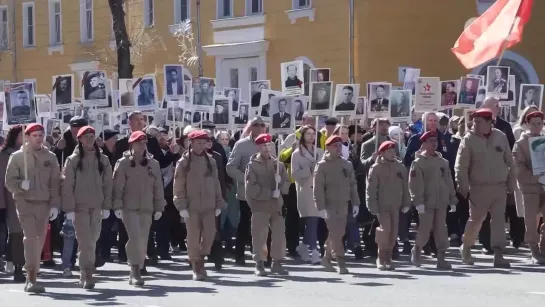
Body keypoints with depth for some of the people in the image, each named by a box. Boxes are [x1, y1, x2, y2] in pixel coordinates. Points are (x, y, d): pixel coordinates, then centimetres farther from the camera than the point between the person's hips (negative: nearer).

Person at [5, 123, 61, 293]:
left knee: (40, 239, 6)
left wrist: (54, 205, 1)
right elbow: (9, 181, 1)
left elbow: (55, 183, 9)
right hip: (24, 202, -3)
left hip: (43, 203, 3)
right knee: (30, 237, -16)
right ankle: (31, 277, -20)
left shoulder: (50, 157, 10)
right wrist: (21, 184, -20)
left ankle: (31, 278, 17)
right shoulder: (17, 156, 4)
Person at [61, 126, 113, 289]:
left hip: (96, 207, 3)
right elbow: (67, 185, -4)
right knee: (85, 242, -9)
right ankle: (87, 275, -8)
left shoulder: (103, 160, 8)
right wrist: (69, 208, -10)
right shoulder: (73, 160, -1)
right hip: (79, 207, -3)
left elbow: (107, 184, 8)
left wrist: (106, 206, 1)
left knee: (92, 240, 6)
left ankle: (85, 274, 18)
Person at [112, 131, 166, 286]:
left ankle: (136, 272, 17)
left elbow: (158, 187, 11)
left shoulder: (153, 164, 9)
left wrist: (159, 207, 7)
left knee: (143, 241, 6)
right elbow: (117, 186, -4)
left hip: (146, 209, 4)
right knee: (135, 237, -19)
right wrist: (117, 206, -10)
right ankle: (135, 270, -15)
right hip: (129, 208, -4)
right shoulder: (123, 163, -1)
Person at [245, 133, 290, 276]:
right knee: (259, 236, -2)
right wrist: (270, 193, -14)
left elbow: (286, 184, 9)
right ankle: (260, 264, 7)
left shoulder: (278, 164, 11)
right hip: (260, 205, -4)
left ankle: (277, 263, 13)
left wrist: (280, 183, -14)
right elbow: (251, 187, -10)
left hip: (276, 205, 4)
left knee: (279, 234, 3)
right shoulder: (252, 165, -2)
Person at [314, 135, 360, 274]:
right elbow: (318, 188, -10)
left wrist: (355, 203, 6)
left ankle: (327, 258, 27)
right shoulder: (322, 165, -5)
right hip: (330, 205, -5)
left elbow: (352, 185, 13)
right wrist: (321, 207, -17)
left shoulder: (347, 165, 11)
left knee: (338, 233, 9)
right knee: (335, 234, -10)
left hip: (343, 204, 5)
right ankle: (341, 264, -9)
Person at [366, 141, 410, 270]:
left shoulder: (400, 167, 7)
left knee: (393, 232, 3)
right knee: (385, 229, -13)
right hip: (382, 205, -4)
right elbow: (371, 189, -8)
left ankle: (388, 258, 15)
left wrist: (406, 203, 8)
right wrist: (373, 206, -13)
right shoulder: (376, 168, -5)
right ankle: (381, 258, 1)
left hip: (395, 206, 4)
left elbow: (405, 186, 11)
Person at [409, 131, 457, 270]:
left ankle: (441, 257, 4)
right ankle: (417, 250, 24)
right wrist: (418, 201, -18)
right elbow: (415, 184, -11)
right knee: (425, 229, -1)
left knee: (441, 229, 2)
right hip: (426, 203, -5)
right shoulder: (418, 163, -4)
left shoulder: (443, 162, 13)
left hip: (441, 202, 5)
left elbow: (449, 182, 15)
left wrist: (453, 200, 11)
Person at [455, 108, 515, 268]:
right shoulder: (469, 139, -6)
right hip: (479, 187, -2)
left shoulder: (501, 137, 3)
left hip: (499, 187, 2)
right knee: (475, 219, 6)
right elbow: (461, 166, -8)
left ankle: (498, 254, -2)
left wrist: (511, 183, 8)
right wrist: (464, 188, -12)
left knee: (499, 219, -2)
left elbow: (509, 162, 10)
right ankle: (466, 247, 28)